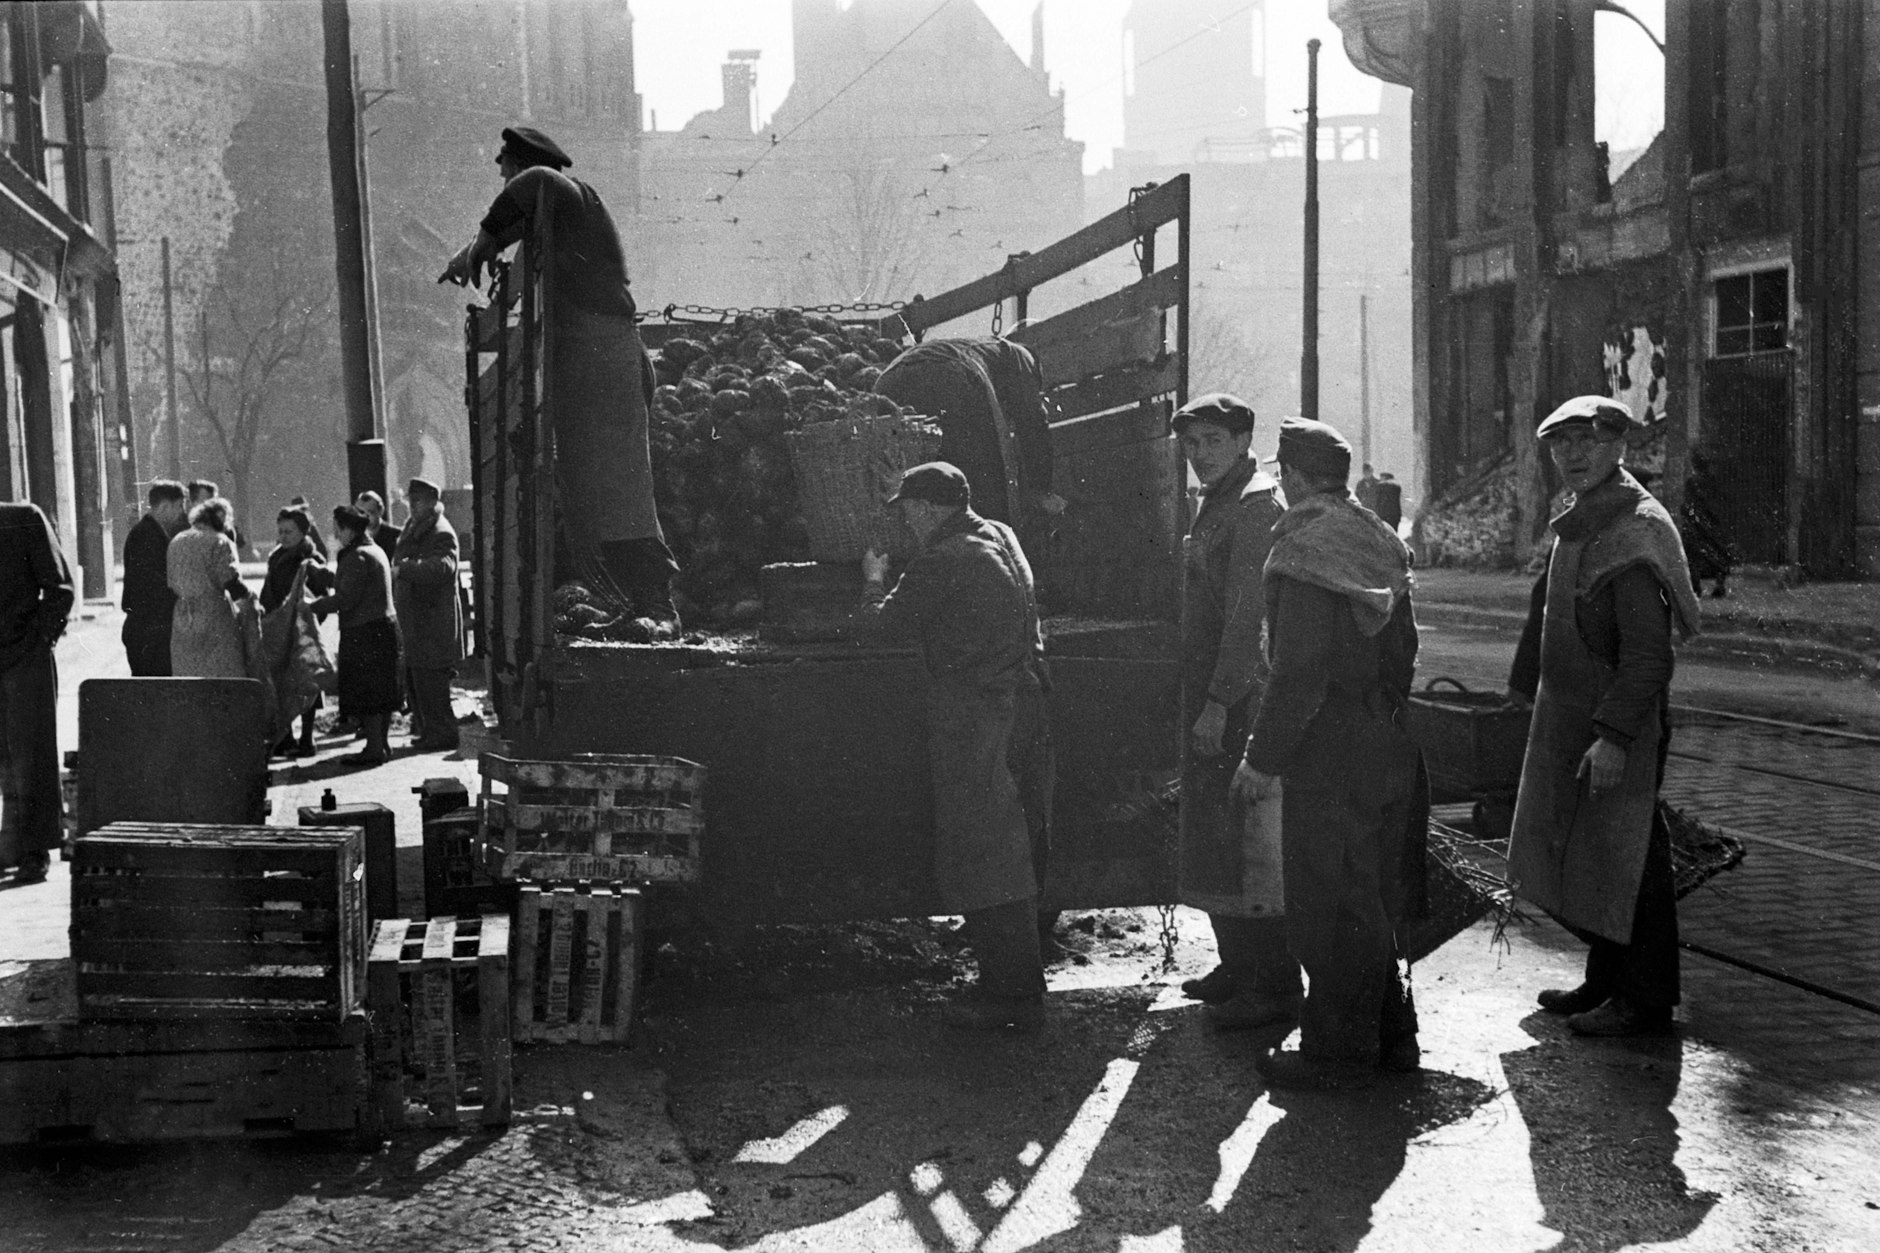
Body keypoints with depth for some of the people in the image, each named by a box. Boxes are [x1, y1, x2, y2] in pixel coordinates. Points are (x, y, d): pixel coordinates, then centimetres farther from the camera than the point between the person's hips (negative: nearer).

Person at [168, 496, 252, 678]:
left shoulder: (176, 542, 12)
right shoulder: (219, 542, -7)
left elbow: (171, 585, 12)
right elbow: (231, 582, -15)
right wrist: (248, 595, 2)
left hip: (182, 624, 6)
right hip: (215, 620, -6)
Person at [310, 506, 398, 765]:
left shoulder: (357, 557, -16)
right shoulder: (375, 551, 16)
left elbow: (346, 599, -20)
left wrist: (313, 606, -13)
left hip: (363, 633, -10)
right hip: (383, 628, 10)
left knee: (366, 694, -4)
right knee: (380, 692, 14)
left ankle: (374, 747, -2)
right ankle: (381, 744, 20)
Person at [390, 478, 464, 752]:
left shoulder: (442, 534, -12)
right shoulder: (411, 529, 17)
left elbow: (442, 566, -30)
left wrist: (403, 569, -35)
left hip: (433, 620, -9)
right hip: (414, 619, 9)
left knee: (431, 680, -8)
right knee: (414, 679, 14)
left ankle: (442, 734, 0)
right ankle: (426, 729, 24)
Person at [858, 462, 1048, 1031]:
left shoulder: (940, 562, -16)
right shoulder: (1000, 537, 12)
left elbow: (887, 623, -6)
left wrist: (874, 582, 13)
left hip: (971, 716, -9)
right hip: (1017, 702, 9)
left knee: (980, 859, -3)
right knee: (1008, 850, 18)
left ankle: (1007, 996, 0)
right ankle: (1022, 988, 27)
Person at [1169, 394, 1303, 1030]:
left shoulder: (1257, 505, -12)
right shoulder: (1215, 505, 18)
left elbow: (1247, 614, -19)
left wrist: (1219, 703, -22)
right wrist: (1197, 701, 17)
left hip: (1243, 699, -10)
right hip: (1209, 697, 10)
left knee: (1248, 839, -7)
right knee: (1209, 830, 14)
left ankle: (1275, 986, -1)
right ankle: (1238, 965, 25)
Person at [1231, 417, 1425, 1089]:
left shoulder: (1303, 554, -16)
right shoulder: (1379, 542, 10)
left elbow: (1298, 673, -20)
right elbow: (1404, 649, 15)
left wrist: (1262, 757, -15)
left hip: (1329, 756, -9)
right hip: (1387, 746, 9)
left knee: (1329, 910, 1)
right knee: (1370, 901, 18)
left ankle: (1337, 1053, 10)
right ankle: (1390, 1037, 27)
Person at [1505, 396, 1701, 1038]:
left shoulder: (1636, 530, -19)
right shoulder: (1576, 524, 11)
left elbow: (1648, 653, -24)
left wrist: (1614, 735, -27)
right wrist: (1525, 683, 27)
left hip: (1619, 731, -9)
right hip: (1568, 723, 9)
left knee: (1626, 864, 0)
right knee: (1580, 858, 16)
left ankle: (1646, 1000, 12)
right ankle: (1605, 983, 29)